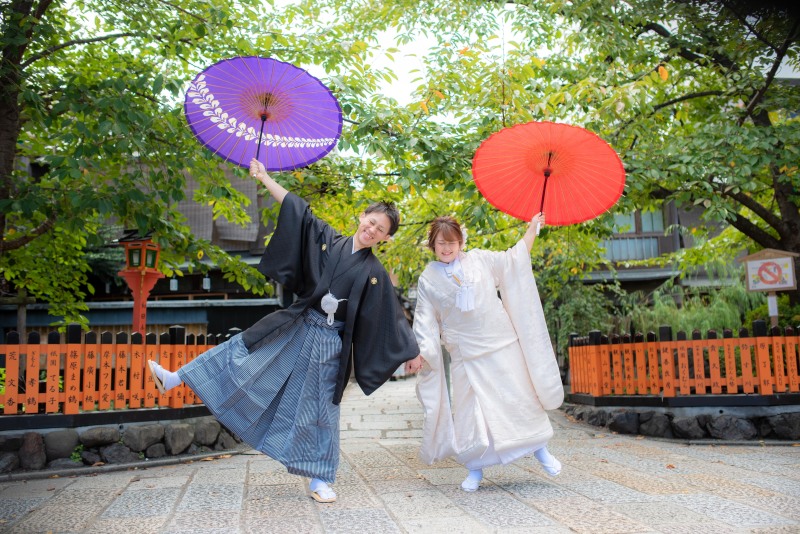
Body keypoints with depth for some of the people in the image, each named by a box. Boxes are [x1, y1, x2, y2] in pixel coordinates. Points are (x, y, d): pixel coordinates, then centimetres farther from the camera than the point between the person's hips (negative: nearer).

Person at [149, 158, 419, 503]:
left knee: (321, 408, 5)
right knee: (244, 352, -3)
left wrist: (412, 352, -1)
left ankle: (320, 479, 19)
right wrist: (265, 178, 1)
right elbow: (298, 210, 1)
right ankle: (174, 379, 6)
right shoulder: (328, 240, 1)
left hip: (330, 342, -1)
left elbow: (392, 318, 0)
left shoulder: (375, 274, -4)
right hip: (296, 326, 2)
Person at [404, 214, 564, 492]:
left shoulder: (480, 260, 6)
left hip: (502, 345, 1)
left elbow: (515, 260, 16)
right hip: (467, 354, -1)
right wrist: (419, 351, -7)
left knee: (520, 396, 6)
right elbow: (425, 320, 3)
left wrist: (531, 229, 11)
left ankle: (540, 449, 25)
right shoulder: (428, 280, 3)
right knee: (470, 410, -2)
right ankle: (475, 469, 13)